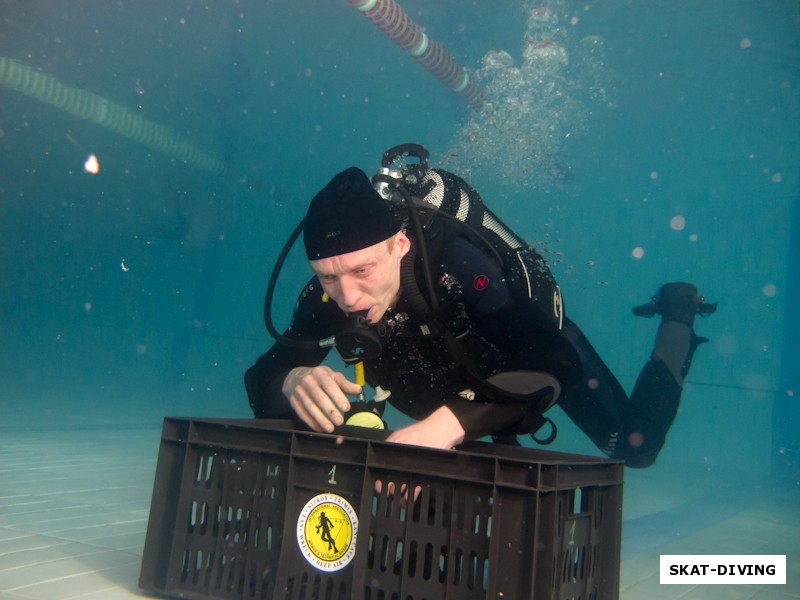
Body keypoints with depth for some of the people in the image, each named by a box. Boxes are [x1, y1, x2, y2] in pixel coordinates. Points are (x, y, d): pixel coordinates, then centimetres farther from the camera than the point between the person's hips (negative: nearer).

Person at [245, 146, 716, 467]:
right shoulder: (327, 297, -31)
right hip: (467, 359, 5)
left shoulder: (455, 260, -45)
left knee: (634, 447, 13)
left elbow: (554, 362, -53)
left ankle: (677, 313, 29)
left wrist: (449, 423, -68)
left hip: (537, 340, -4)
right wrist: (294, 381, -55)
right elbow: (262, 380, -30)